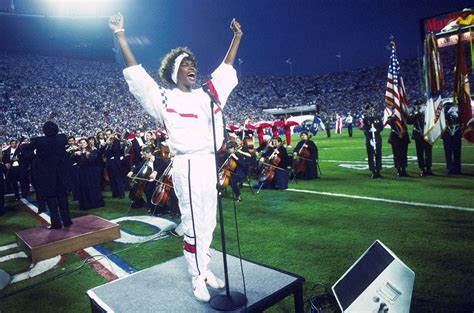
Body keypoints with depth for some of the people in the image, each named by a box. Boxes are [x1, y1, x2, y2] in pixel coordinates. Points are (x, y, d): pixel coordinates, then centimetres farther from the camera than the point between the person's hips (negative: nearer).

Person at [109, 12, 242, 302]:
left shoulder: (207, 94, 14)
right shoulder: (165, 99, 0)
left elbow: (226, 71, 23)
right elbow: (136, 75, -6)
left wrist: (237, 37, 28)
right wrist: (120, 35, -8)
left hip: (210, 163, 6)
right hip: (187, 166, -6)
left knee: (209, 221, 13)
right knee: (194, 224, 0)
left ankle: (205, 269, 29)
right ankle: (197, 278, 16)